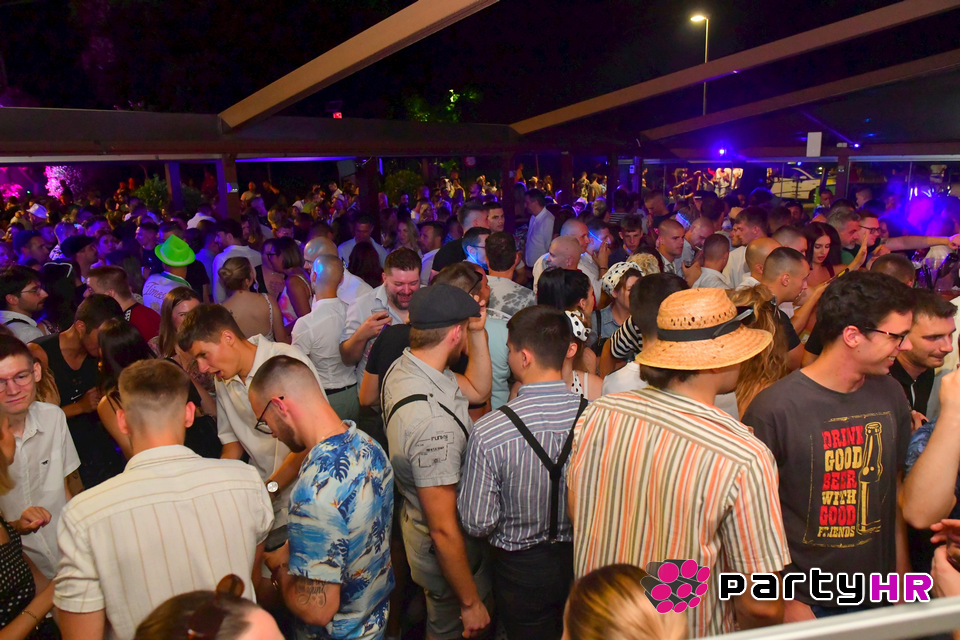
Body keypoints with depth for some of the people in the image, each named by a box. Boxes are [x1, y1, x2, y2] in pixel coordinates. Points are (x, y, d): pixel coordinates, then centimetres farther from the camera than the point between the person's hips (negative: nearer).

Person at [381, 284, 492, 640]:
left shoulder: (401, 367, -8)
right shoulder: (433, 421, -37)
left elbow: (479, 389, 8)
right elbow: (444, 531, -30)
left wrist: (478, 332, -4)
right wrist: (471, 603, -17)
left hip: (414, 517, 8)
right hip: (446, 552, -8)